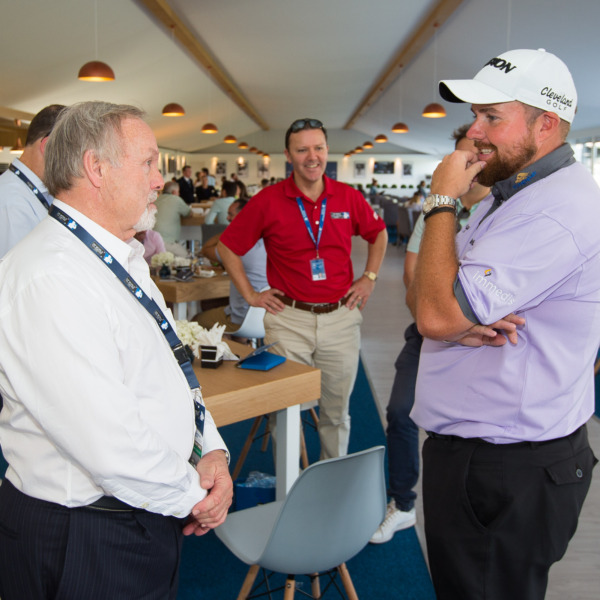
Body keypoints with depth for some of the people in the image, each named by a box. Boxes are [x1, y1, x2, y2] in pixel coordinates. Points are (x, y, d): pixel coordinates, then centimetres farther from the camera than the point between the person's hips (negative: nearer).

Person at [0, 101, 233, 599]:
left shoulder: (120, 259, 8)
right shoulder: (50, 278, -26)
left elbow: (172, 371, 12)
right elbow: (112, 444, -30)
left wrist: (212, 451, -3)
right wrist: (193, 497, -13)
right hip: (86, 546, -9)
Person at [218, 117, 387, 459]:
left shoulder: (348, 197, 3)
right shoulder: (268, 201, -5)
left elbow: (378, 234, 21)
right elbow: (227, 246, 4)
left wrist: (369, 278, 11)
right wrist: (250, 295, 0)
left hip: (341, 318, 2)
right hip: (289, 319, -2)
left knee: (337, 411, 13)